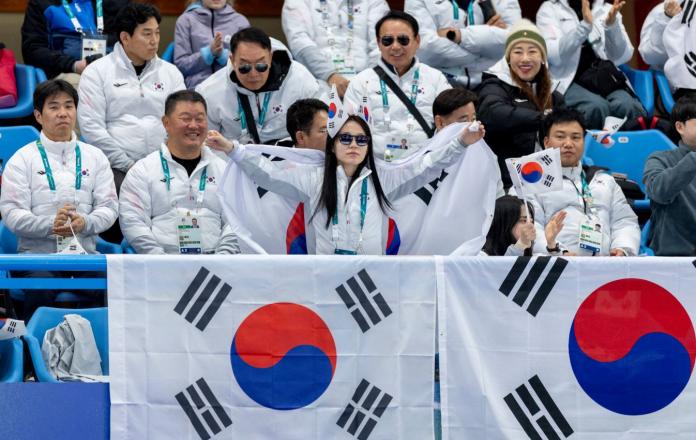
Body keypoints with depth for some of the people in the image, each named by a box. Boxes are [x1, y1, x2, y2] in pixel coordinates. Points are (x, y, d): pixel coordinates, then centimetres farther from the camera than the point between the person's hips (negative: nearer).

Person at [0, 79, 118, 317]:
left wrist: (85, 223, -13)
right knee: (41, 286, -35)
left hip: (84, 252, 2)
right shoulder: (22, 159, 8)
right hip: (36, 254, -2)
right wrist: (50, 225, -18)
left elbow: (109, 207, 9)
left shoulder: (95, 157, 18)